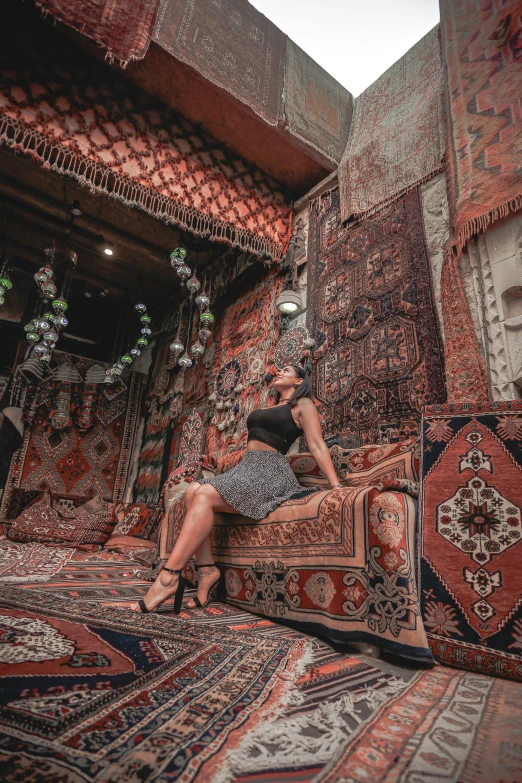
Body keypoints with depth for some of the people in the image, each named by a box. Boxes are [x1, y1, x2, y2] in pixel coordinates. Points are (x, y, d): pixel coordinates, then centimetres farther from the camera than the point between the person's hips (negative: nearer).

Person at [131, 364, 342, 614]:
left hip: (270, 473, -7)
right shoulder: (270, 409, 30)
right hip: (246, 468, 7)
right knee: (193, 490, -18)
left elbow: (317, 445, -2)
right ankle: (206, 569, -19)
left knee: (206, 495, -27)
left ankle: (169, 576, -27)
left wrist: (336, 485, -12)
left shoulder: (303, 404, 8)